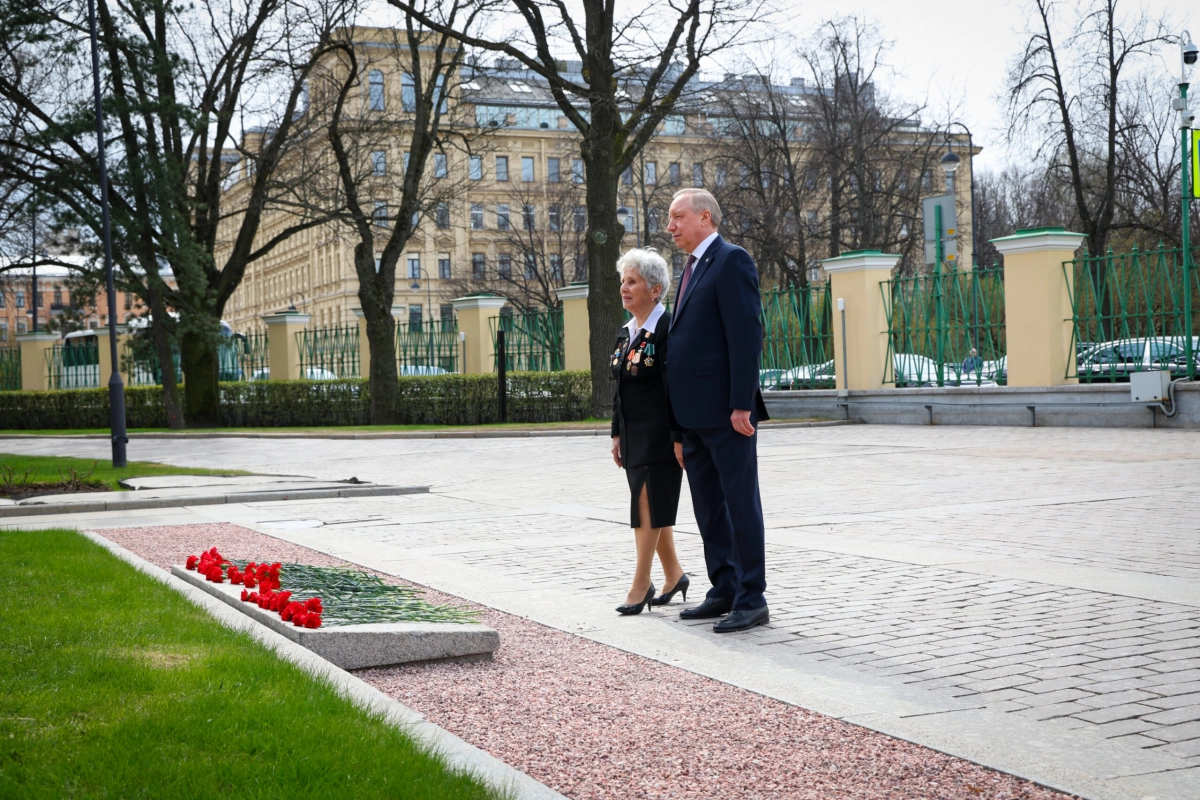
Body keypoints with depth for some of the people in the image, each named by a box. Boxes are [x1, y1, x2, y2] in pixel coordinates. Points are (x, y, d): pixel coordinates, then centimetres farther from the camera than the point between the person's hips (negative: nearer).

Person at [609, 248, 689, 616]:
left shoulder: (668, 329, -14)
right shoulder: (626, 333, 13)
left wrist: (679, 438, -19)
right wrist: (617, 434, 16)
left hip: (659, 433, -9)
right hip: (634, 434, 9)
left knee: (648, 504, -8)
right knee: (653, 506, 13)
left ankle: (641, 584, -2)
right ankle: (674, 575, 25)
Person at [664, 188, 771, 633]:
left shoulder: (731, 262, -9)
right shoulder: (693, 269, 20)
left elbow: (747, 334, -17)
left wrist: (741, 405, -22)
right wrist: (680, 423, 17)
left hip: (725, 412, -10)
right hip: (694, 414, 10)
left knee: (741, 504, -3)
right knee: (708, 508, 13)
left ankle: (752, 600, 3)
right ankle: (724, 593, 22)